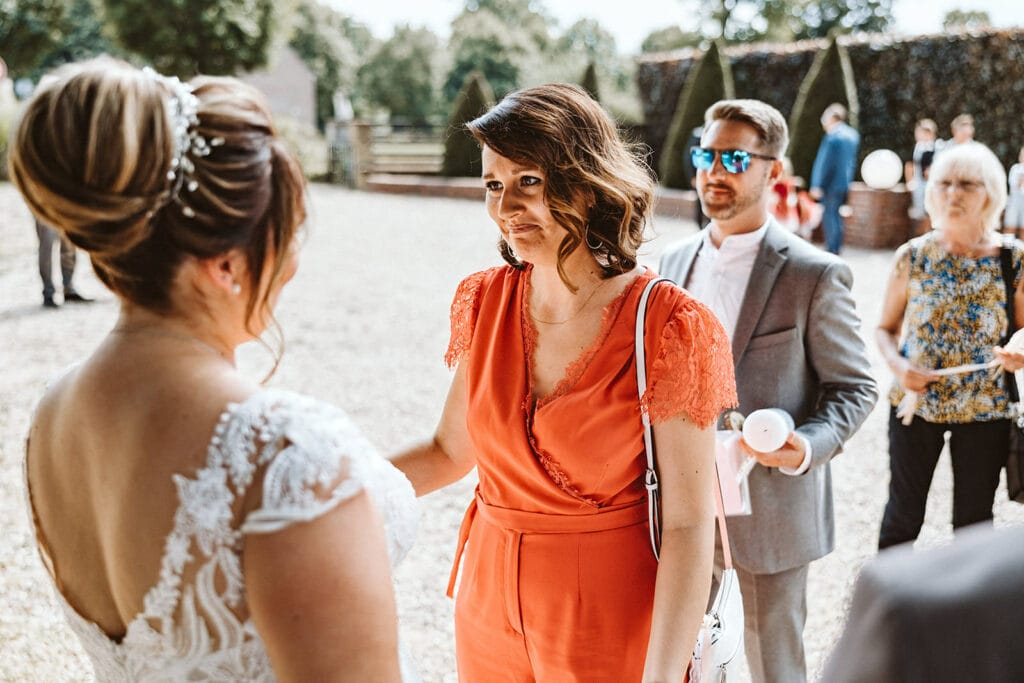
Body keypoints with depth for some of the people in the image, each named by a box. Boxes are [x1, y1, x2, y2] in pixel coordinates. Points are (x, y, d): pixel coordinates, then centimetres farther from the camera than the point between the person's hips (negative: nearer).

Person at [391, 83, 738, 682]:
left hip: (611, 630, -4)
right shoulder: (487, 302, -4)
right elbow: (450, 452, 6)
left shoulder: (665, 328, -19)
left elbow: (688, 525, -19)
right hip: (490, 605, 5)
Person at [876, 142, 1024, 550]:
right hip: (915, 402, 0)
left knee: (974, 521, 15)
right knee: (903, 515, 13)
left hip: (985, 409, 0)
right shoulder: (912, 256, -6)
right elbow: (886, 328, 3)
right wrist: (897, 366, -17)